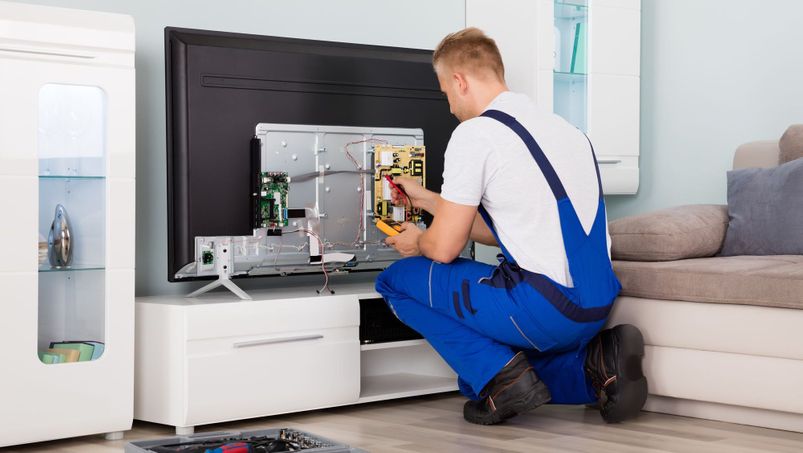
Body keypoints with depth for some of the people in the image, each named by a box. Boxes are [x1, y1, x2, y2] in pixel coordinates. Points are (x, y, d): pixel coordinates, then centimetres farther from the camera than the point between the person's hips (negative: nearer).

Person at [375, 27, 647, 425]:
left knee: (398, 279, 8)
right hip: (597, 309, 8)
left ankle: (501, 375, -5)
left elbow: (445, 248, -7)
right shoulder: (562, 126, 18)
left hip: (542, 307, -8)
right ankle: (595, 363, 7)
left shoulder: (475, 133, -8)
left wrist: (418, 242, 17)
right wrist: (426, 199, 33)